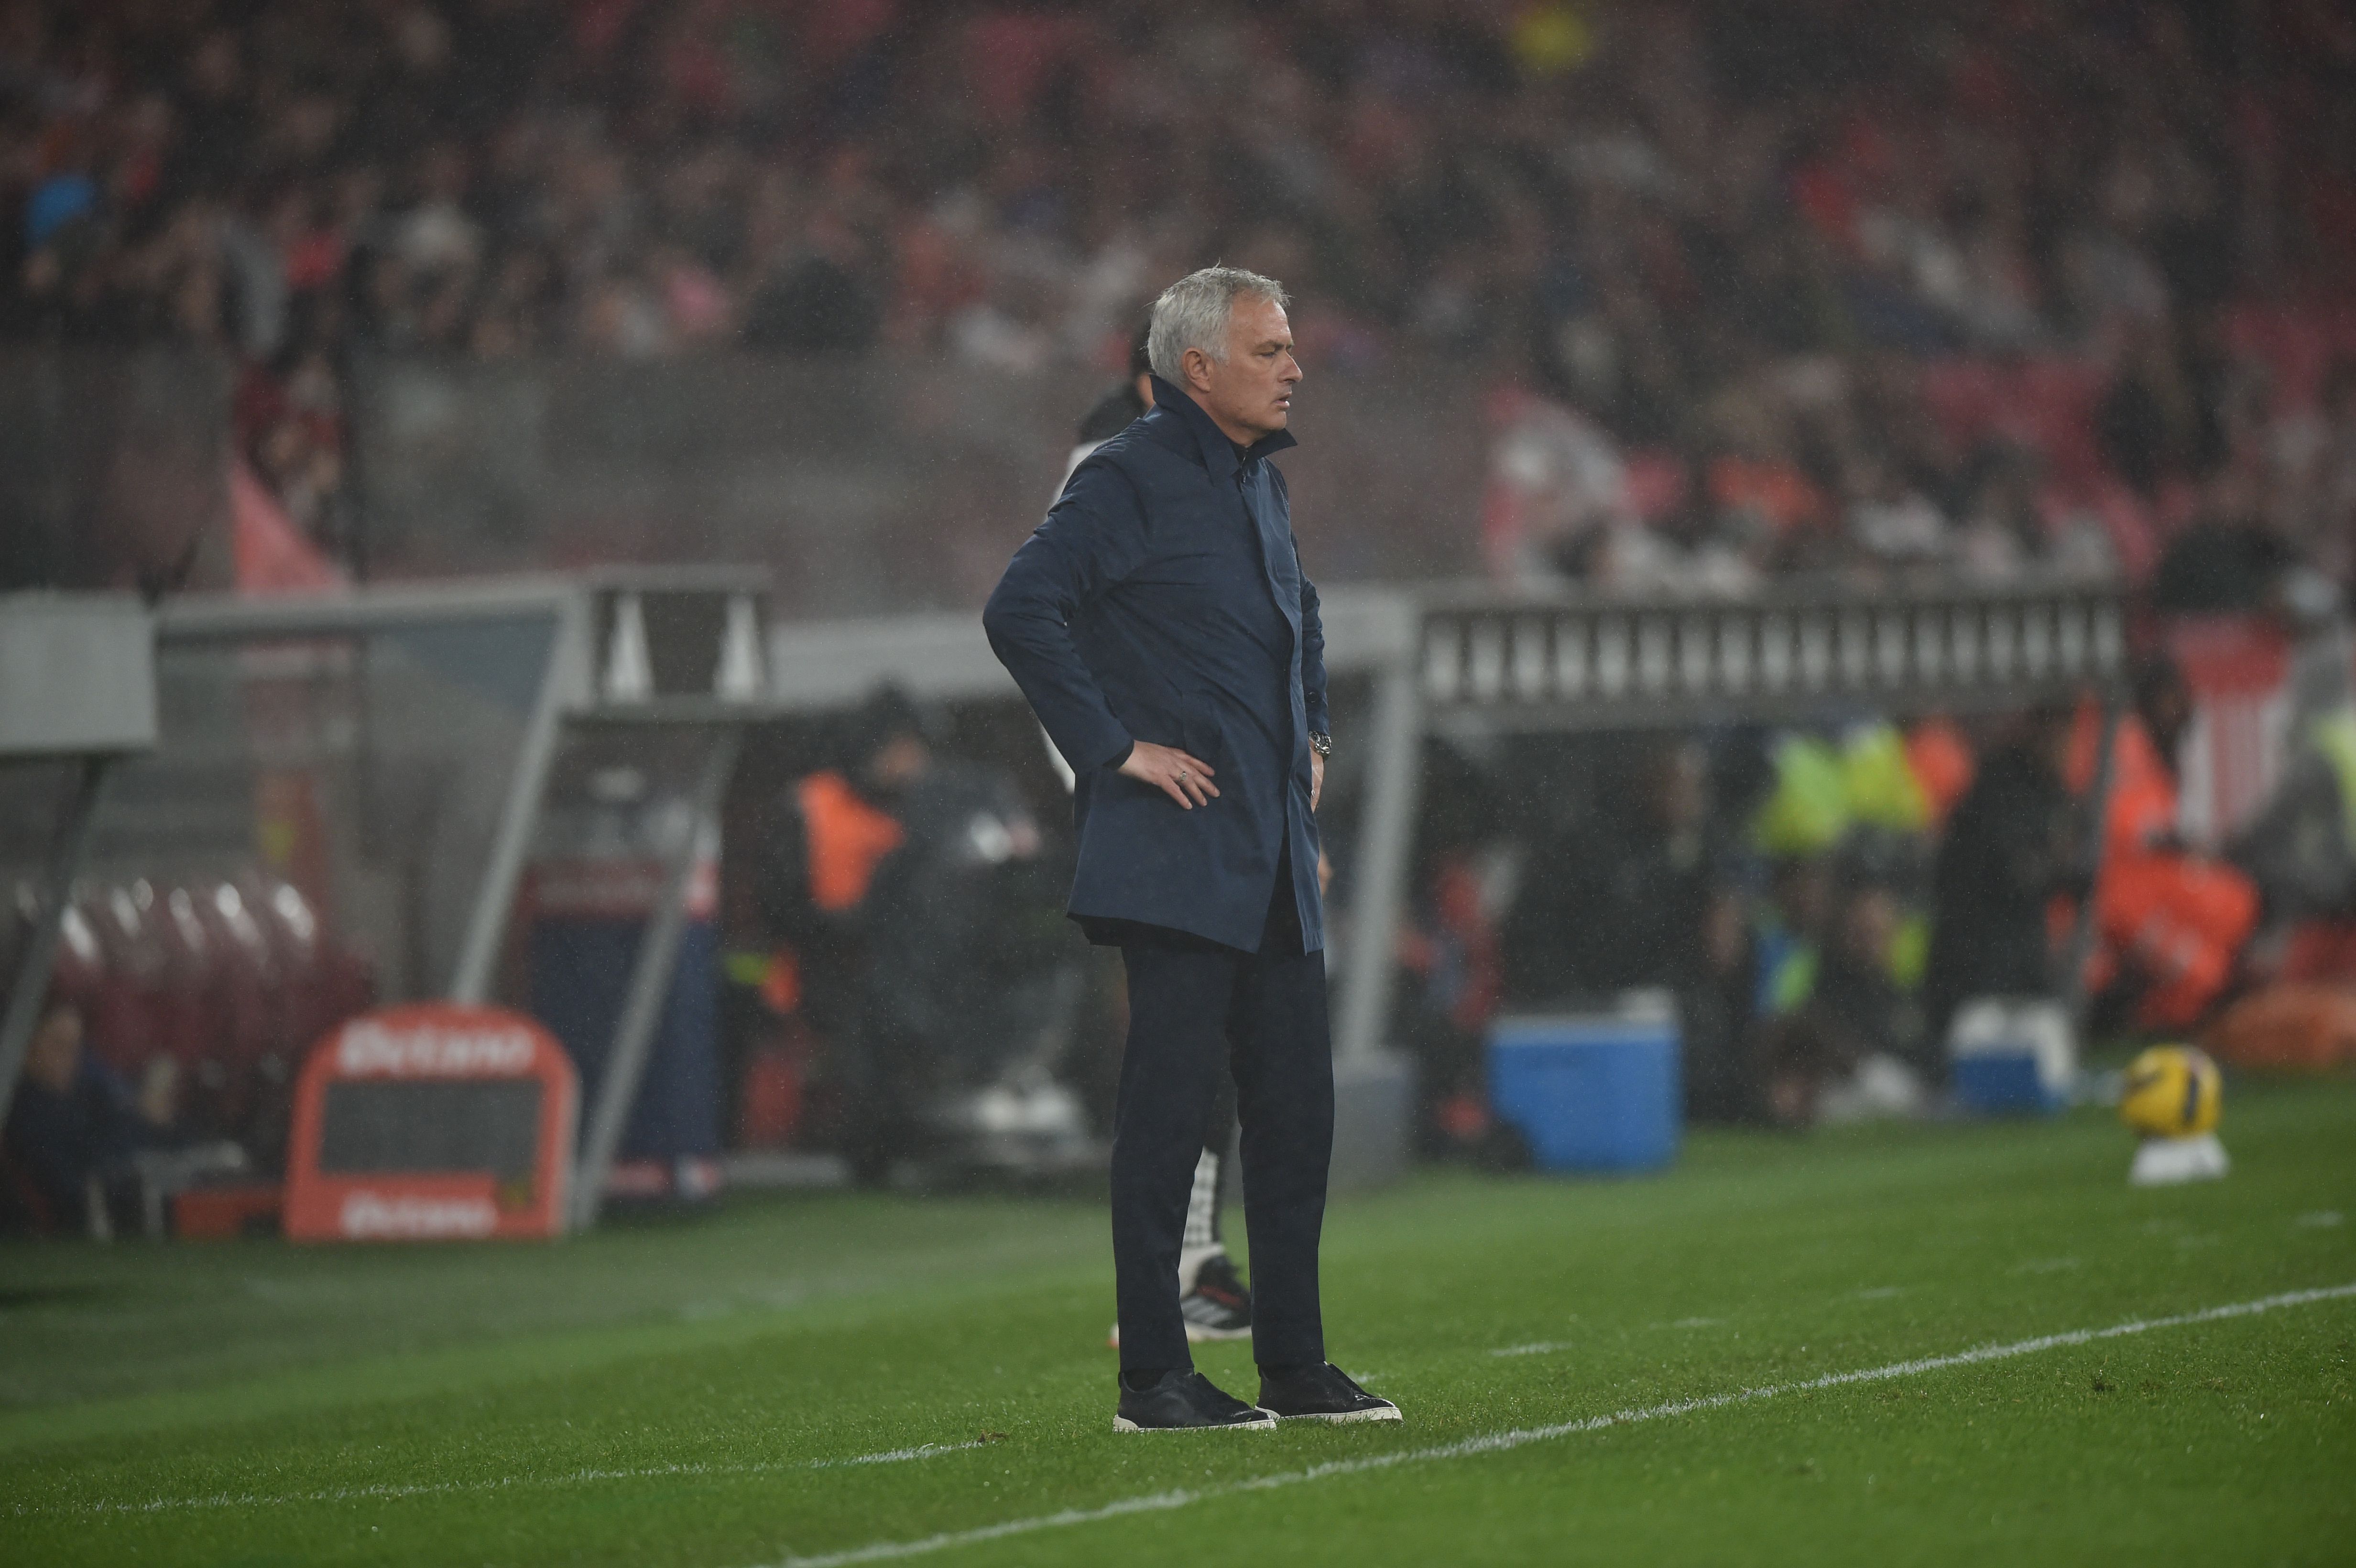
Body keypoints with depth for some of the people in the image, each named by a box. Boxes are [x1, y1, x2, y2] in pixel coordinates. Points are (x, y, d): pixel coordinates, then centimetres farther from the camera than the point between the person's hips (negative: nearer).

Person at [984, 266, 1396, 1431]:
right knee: (1169, 1107, -6)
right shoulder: (1131, 481, -9)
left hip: (1276, 855, 8)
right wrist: (1115, 749, -18)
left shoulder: (1261, 483, 17)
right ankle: (1154, 1378, -3)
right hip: (1182, 853, -8)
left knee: (1296, 1106, 9)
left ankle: (1296, 1366, 16)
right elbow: (1021, 611, -20)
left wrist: (1310, 736, 24)